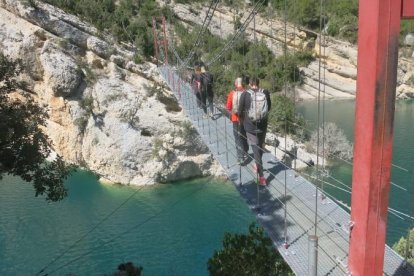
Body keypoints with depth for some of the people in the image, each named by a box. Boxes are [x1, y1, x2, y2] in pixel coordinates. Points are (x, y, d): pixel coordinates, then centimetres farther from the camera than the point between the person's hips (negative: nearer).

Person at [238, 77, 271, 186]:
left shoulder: (245, 94, -10)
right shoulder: (265, 93, -4)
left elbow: (241, 110, -4)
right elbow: (269, 108, 7)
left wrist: (243, 120, 15)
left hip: (250, 126, -2)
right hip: (263, 126, 3)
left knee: (256, 149, 3)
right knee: (260, 147, 22)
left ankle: (261, 176, 1)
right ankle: (258, 166, 44)